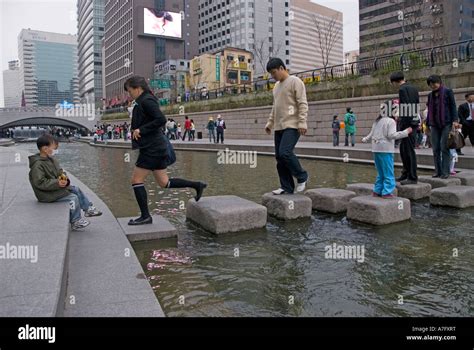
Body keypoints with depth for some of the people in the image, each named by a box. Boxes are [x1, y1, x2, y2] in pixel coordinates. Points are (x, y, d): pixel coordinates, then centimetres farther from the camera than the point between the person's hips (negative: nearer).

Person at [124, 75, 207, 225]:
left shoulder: (146, 101, -12)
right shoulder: (145, 101, 18)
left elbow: (161, 119, -24)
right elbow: (159, 121, 24)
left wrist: (141, 130, -20)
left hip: (152, 148, -10)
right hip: (157, 147, 10)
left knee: (136, 180, -2)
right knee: (164, 183, 13)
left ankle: (145, 216, 5)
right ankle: (197, 185, 16)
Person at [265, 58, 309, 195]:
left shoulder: (295, 82, -4)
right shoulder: (277, 86, 21)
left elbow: (303, 104, -11)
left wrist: (302, 123, -19)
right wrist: (270, 123, 21)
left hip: (292, 126, -8)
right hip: (279, 127, 8)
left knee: (285, 152, -21)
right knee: (279, 157, 2)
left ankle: (302, 177, -1)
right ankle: (287, 187, 9)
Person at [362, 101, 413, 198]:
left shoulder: (377, 121, 14)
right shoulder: (390, 121, -9)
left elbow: (371, 135, 17)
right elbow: (392, 135, -17)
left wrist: (365, 139, 36)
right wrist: (406, 132, -13)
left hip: (376, 150, 8)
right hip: (386, 150, -8)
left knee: (381, 172, 17)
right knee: (388, 173, -1)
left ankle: (377, 191, 20)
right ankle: (387, 192, -3)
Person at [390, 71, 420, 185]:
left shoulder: (403, 89, -12)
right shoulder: (413, 88, 17)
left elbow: (405, 107, -19)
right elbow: (417, 106, 18)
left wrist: (403, 126, -19)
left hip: (407, 123, -10)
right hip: (414, 121, 10)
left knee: (409, 150, -5)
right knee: (403, 149, 17)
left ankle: (412, 177, 1)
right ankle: (406, 174, 25)